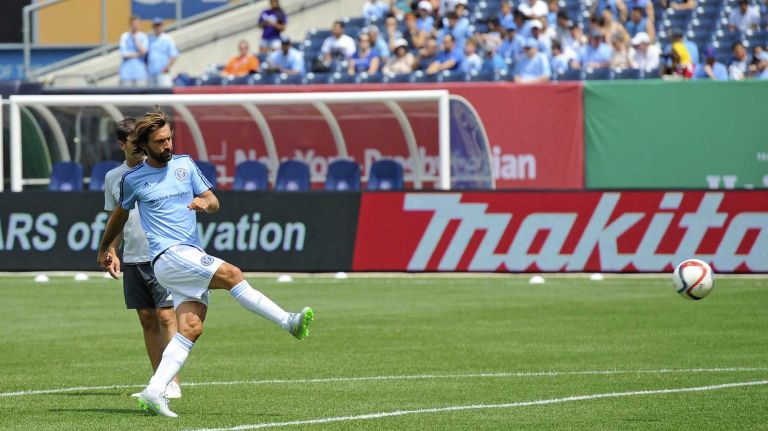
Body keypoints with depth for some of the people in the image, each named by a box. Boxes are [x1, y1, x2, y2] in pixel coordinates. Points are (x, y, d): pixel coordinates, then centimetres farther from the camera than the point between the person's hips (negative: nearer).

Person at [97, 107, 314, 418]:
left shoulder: (184, 165, 12)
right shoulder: (133, 179, 4)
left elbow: (214, 203, 13)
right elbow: (120, 214, 22)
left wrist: (205, 203, -12)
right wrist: (104, 249, 36)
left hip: (193, 258, 5)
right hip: (168, 256, -5)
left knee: (191, 328, -9)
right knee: (231, 274, -23)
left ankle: (154, 392, -11)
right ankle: (289, 323, -24)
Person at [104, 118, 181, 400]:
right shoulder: (113, 178, 9)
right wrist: (111, 253, 7)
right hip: (132, 260, 4)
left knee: (166, 317, -9)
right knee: (147, 321, 7)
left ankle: (173, 383, -9)